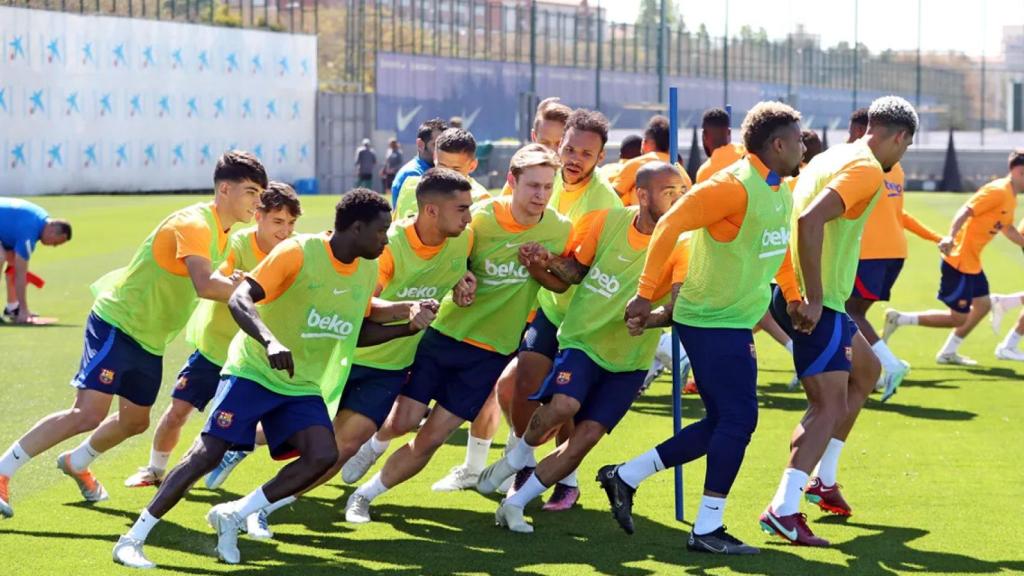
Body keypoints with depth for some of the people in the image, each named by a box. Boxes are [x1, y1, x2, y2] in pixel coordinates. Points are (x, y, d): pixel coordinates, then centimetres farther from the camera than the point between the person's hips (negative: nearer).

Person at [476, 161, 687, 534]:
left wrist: (650, 317, -44)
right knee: (563, 405, -26)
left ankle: (516, 503, 6)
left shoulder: (681, 244, -14)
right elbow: (576, 270, 7)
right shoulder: (607, 222, -8)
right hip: (583, 339, 0)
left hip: (630, 360, 0)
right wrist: (550, 262, -13)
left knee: (587, 435, -8)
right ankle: (517, 457, 6)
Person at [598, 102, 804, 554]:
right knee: (739, 419, -10)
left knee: (723, 424, 11)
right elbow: (670, 225, -21)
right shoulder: (733, 185, -19)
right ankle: (707, 529, -1)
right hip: (713, 322, -10)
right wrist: (645, 294, -21)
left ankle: (625, 477, 20)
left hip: (736, 323, 10)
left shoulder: (780, 192, 9)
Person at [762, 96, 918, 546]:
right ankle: (783, 509, -24)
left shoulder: (833, 157, 14)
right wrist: (813, 299, -25)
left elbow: (801, 216, 19)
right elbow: (810, 220, -28)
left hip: (800, 294, 10)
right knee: (830, 405, -13)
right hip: (815, 305, -10)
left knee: (867, 371, 26)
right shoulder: (868, 170, -14)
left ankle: (823, 479, 28)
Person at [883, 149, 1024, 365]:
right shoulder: (997, 191, -18)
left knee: (982, 305, 15)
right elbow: (965, 211, -27)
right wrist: (951, 237, -41)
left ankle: (948, 353, 24)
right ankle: (899, 319, -2)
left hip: (972, 262, 10)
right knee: (958, 318, -7)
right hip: (959, 260, -10)